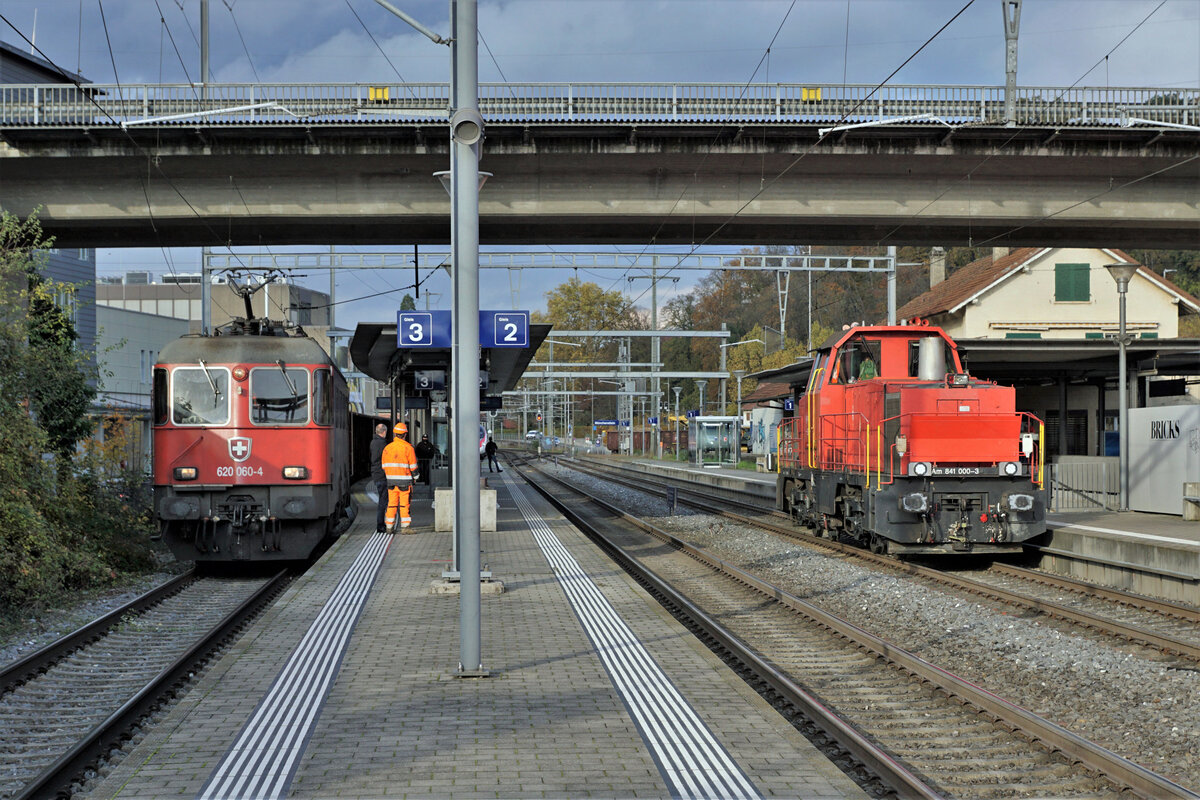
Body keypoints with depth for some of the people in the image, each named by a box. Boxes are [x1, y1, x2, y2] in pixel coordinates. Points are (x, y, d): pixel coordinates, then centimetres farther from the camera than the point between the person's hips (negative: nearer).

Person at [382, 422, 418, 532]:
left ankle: (390, 526, 8)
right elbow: (413, 466, -7)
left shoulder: (387, 448, 5)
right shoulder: (408, 447, -8)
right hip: (404, 479, -4)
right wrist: (415, 473, 11)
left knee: (392, 503, 8)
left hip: (391, 479, 4)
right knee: (405, 503, 0)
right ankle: (405, 526, -1)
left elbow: (384, 466, 9)